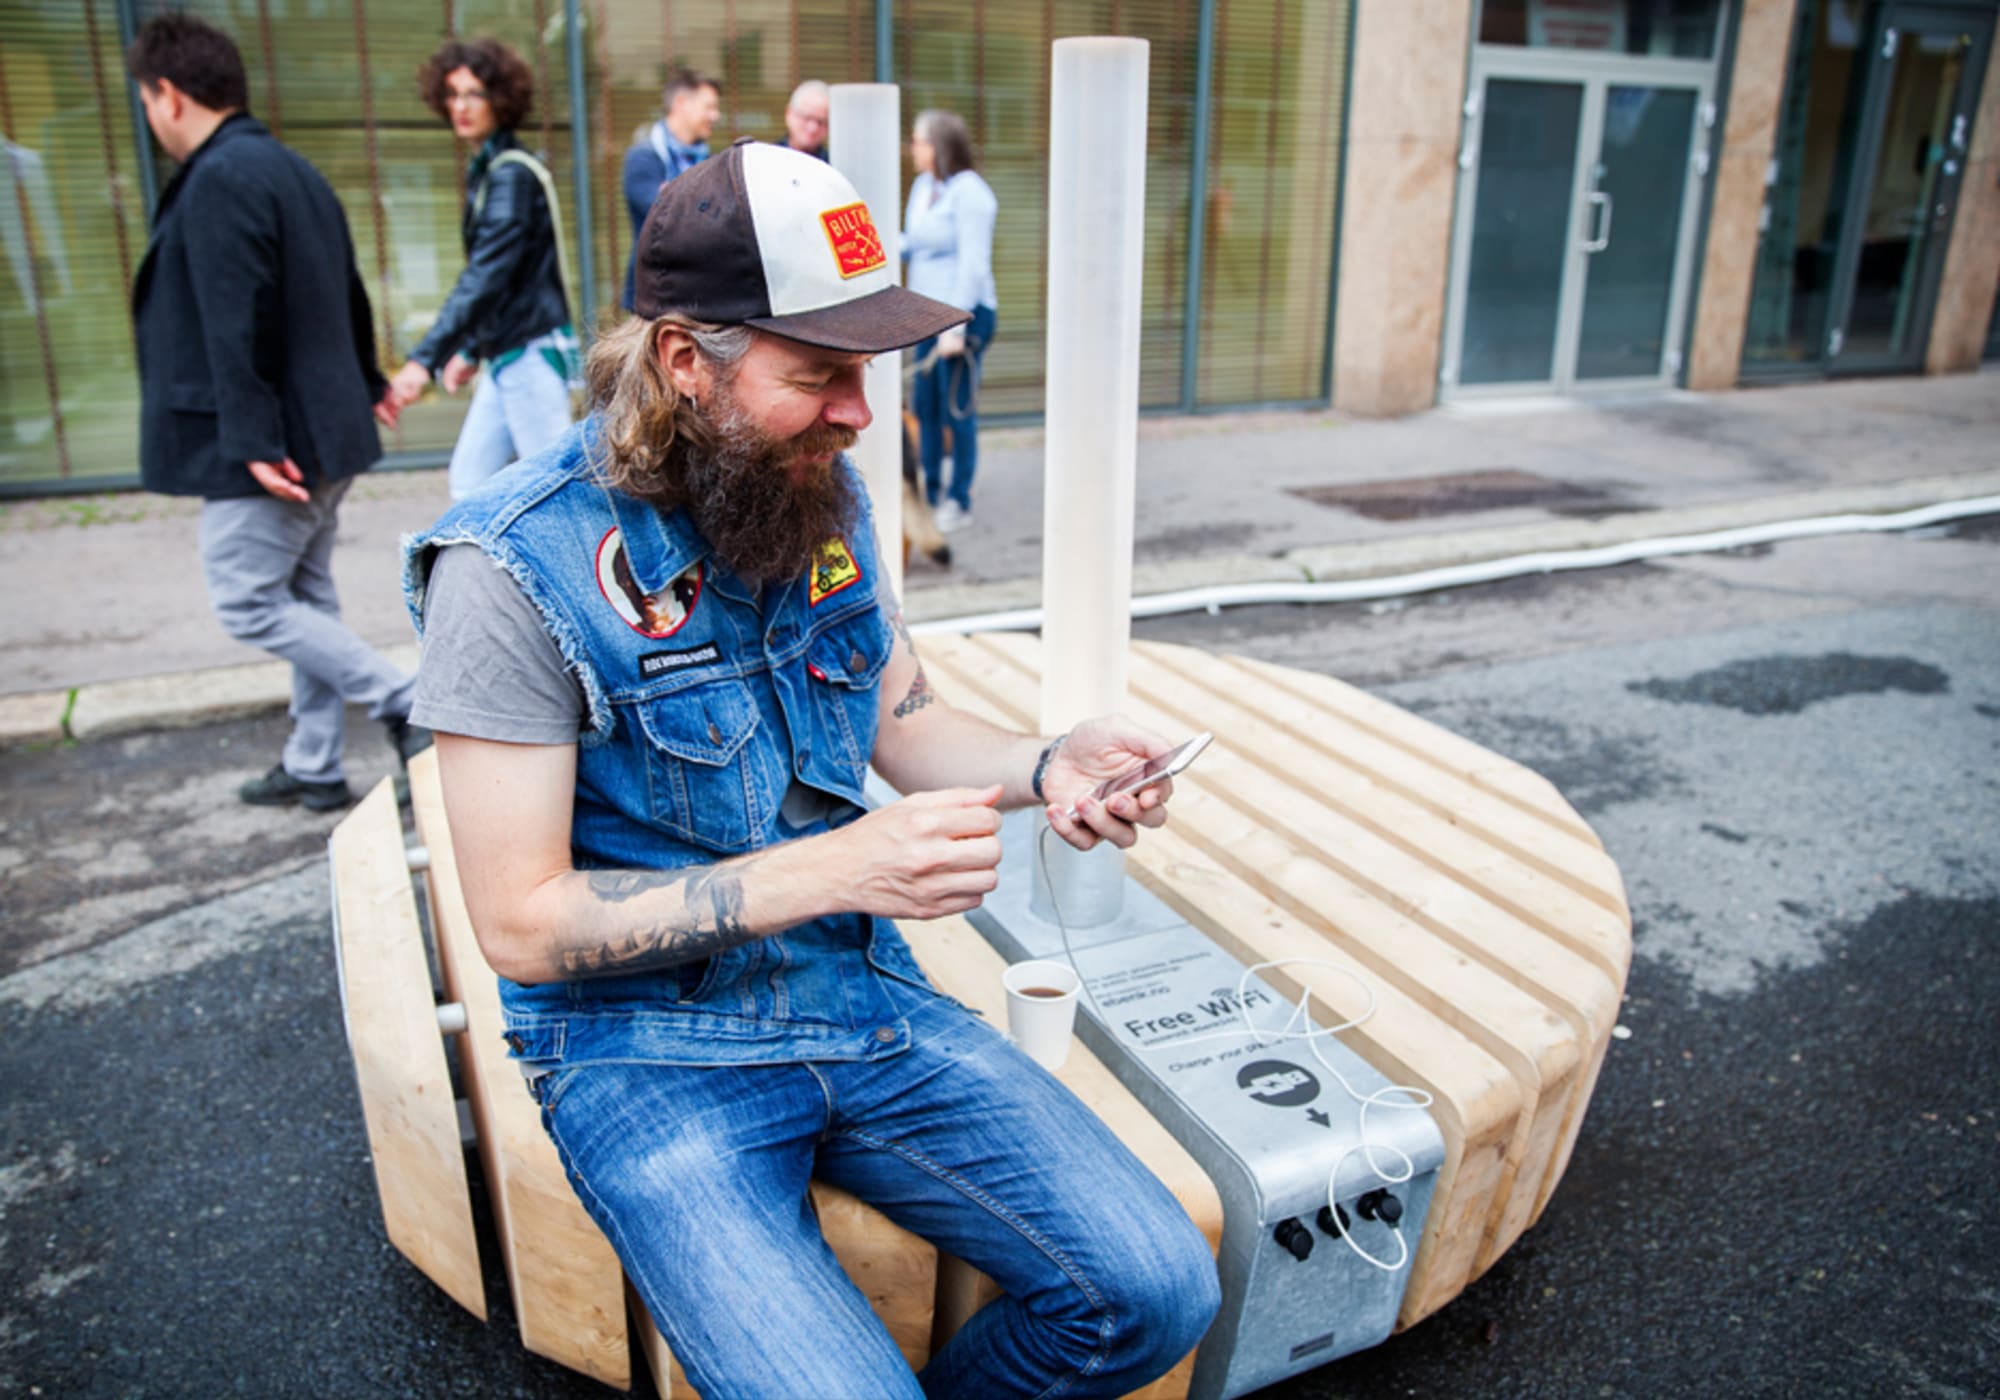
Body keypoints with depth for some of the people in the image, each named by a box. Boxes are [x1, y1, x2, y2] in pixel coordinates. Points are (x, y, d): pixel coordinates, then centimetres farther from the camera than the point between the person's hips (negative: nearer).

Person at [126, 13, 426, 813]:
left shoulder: (217, 180, -16)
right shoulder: (292, 170, 14)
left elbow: (236, 323, -23)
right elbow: (347, 292, 22)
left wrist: (253, 439, -25)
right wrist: (364, 382, 34)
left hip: (276, 444, -10)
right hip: (326, 429, 10)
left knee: (247, 602, -1)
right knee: (305, 595, 14)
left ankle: (408, 703, -5)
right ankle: (315, 767, 22)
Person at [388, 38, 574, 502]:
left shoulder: (512, 174, -14)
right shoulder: (485, 169, 14)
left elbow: (485, 277, -23)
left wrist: (426, 359, -27)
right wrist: (471, 350, 22)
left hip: (532, 354, -9)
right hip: (505, 357, 9)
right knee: (469, 482, 11)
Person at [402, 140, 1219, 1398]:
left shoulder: (822, 495, 1)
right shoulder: (517, 570, -17)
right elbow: (522, 923, -17)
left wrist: (1045, 765, -10)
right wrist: (833, 869, -26)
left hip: (866, 998, 5)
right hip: (651, 1051, -4)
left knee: (1158, 1293, -6)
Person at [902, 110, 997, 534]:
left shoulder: (968, 191, -13)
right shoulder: (923, 185, 12)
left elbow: (973, 263, -17)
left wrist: (956, 326, -20)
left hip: (964, 315, -8)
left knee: (957, 411, -1)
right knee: (924, 406, 11)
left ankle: (959, 503, 10)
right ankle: (930, 493, 23)